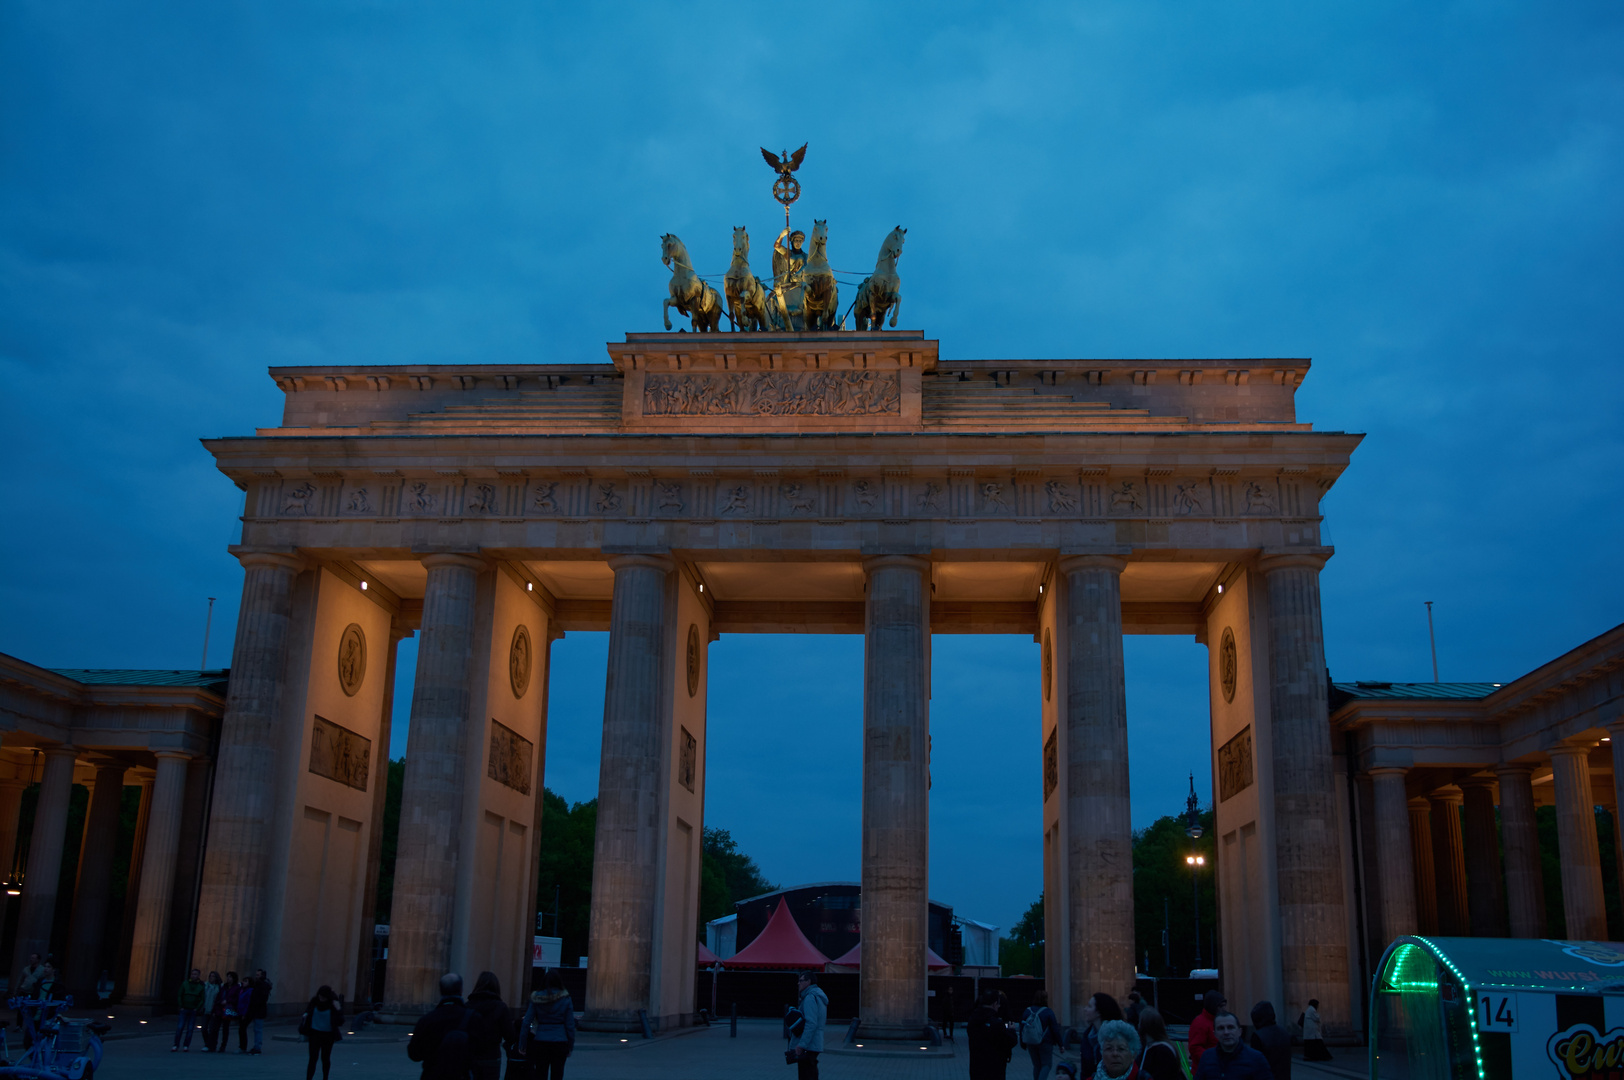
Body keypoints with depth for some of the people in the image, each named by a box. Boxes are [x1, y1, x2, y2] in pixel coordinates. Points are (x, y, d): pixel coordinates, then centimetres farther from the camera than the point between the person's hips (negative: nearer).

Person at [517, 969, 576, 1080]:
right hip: (560, 1043, -1)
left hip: (541, 1043, 1)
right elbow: (570, 1025, -3)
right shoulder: (565, 999, -4)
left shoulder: (537, 999, -1)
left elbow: (526, 1023, -3)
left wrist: (522, 1045, 3)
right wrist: (571, 1046, 6)